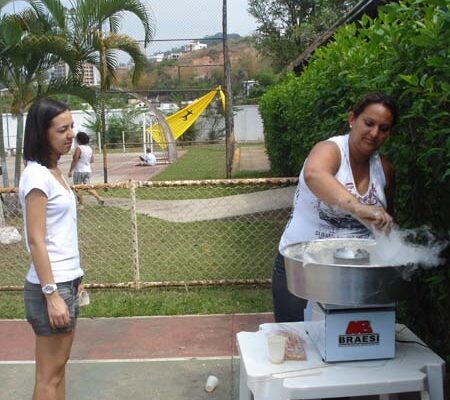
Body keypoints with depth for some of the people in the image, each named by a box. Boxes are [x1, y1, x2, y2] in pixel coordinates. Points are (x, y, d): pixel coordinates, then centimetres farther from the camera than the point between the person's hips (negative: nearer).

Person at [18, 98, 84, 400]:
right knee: (49, 374, 3)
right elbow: (36, 241, -19)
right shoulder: (36, 175, -16)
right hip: (51, 285, -8)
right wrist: (52, 294, -21)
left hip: (67, 280, 8)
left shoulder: (54, 171, 10)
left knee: (60, 364, 16)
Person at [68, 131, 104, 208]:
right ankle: (99, 198, -7)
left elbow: (75, 161, -16)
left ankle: (81, 205, 6)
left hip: (79, 171, -7)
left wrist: (70, 171, -11)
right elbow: (92, 160, 14)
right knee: (88, 187, 10)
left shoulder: (79, 149, -14)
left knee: (78, 188, 4)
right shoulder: (90, 149, 7)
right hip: (88, 170, 7)